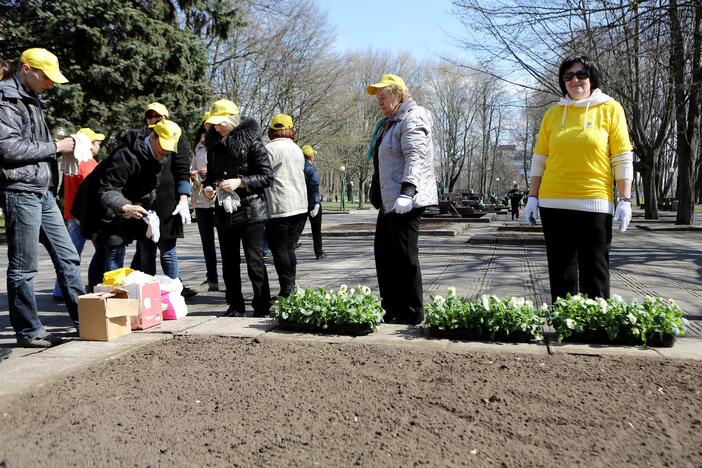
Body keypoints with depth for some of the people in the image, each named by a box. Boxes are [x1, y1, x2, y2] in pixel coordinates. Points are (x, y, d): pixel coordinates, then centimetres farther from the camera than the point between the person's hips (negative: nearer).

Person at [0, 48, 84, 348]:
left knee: (68, 256, 9)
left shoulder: (31, 100, 19)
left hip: (43, 192, 9)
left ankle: (82, 318, 17)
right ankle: (28, 331, 10)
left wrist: (61, 148, 5)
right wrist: (55, 147, -11)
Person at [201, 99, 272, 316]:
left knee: (254, 260, -5)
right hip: (224, 211, 6)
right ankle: (235, 305, 23)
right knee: (229, 262, 11)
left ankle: (262, 306, 5)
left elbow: (267, 176, -9)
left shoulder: (251, 141, -7)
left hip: (250, 210, -6)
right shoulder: (214, 145, 10)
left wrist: (239, 182, -19)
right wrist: (207, 186, 0)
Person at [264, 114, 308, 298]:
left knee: (279, 250, -2)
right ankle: (291, 287, 14)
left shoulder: (270, 148, -8)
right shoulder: (296, 149, 15)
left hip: (280, 207, -7)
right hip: (300, 205, 7)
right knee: (289, 248, 13)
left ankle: (286, 291, -2)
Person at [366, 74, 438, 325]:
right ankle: (391, 309, 21)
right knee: (383, 253, 12)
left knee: (404, 255, -6)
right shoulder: (389, 122, 22)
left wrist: (407, 192, -33)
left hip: (406, 201, -10)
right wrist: (378, 196, 28)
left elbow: (415, 158, -22)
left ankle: (412, 313, 4)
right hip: (389, 201, 11)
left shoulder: (412, 119, -9)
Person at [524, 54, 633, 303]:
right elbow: (539, 159, 11)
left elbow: (623, 159, 1)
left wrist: (625, 200, -5)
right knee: (560, 272, 7)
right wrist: (532, 197, 4)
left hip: (595, 203, -2)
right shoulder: (553, 113, 10)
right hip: (554, 204, 3)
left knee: (594, 272, 1)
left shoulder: (610, 109, 4)